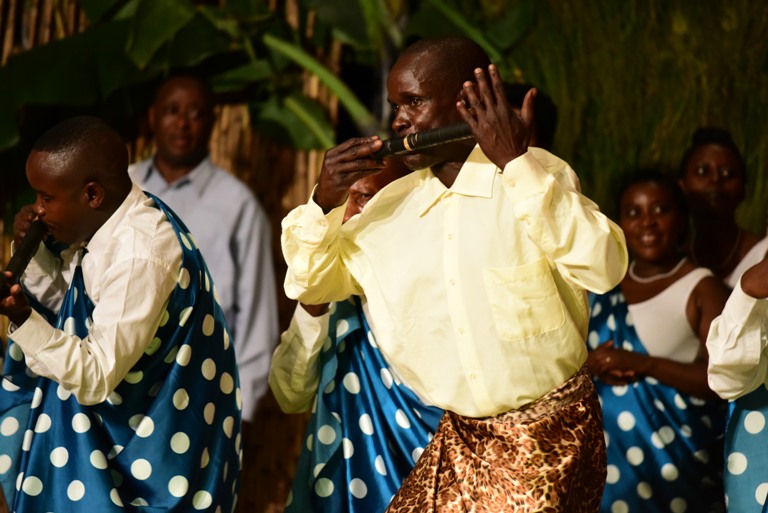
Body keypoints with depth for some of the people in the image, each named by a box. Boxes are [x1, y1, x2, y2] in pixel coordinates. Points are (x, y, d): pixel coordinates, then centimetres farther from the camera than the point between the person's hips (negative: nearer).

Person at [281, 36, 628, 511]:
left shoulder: (537, 176, -10)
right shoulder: (394, 202, 6)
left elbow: (604, 268, -26)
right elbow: (312, 284, 15)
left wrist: (516, 164, -26)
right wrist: (325, 203, -4)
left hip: (549, 436, -5)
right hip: (459, 437, 5)